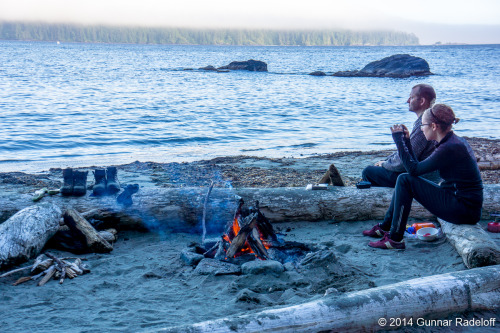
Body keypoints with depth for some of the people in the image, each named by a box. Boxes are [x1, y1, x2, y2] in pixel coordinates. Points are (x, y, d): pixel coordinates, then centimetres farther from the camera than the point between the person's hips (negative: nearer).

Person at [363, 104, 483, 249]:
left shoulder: (450, 148, -20)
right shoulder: (455, 142, 10)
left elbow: (414, 169, -17)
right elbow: (417, 167, 13)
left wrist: (399, 139, -10)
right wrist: (406, 140, 10)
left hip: (465, 210, -10)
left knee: (405, 180, -13)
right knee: (404, 180, 13)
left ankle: (395, 239, -8)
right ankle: (385, 227, 21)